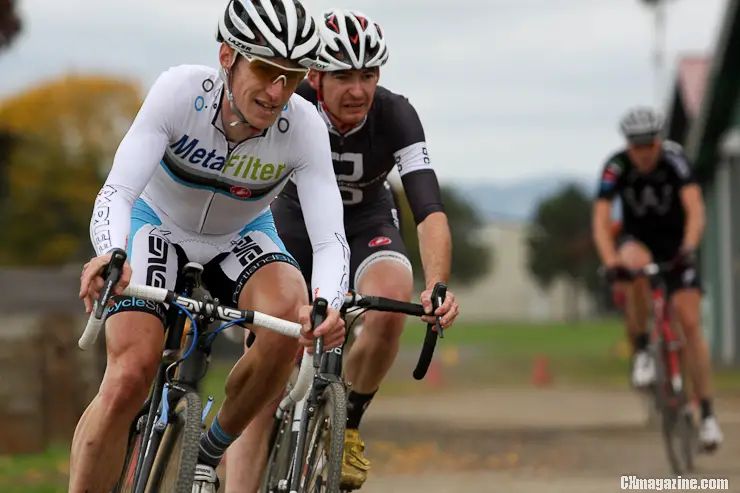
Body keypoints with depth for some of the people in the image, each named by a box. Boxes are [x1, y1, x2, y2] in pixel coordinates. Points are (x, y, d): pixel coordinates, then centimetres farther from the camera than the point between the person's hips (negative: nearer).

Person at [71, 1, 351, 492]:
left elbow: (331, 239, -33)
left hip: (241, 236, 1)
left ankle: (210, 453, -7)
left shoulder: (304, 127, -28)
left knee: (291, 321, -30)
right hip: (158, 225, -1)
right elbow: (116, 192, -37)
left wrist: (328, 307, -56)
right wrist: (111, 256, -60)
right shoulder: (180, 92, -32)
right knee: (130, 377, -23)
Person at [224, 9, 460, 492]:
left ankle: (348, 421, -8)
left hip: (366, 225, 0)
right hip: (294, 221, 0)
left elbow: (430, 209, -35)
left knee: (391, 300, -33)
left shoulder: (396, 116, -26)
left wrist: (438, 286, -52)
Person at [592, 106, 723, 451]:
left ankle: (707, 413, -7)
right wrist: (610, 262, -44)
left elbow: (695, 209, -34)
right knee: (636, 267, -37)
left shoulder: (675, 161, -23)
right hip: (637, 240, 0)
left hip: (676, 245, 0)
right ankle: (641, 352, -20)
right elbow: (601, 221, -28)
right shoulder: (616, 168, -21)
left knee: (690, 324, -12)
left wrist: (688, 248, -51)